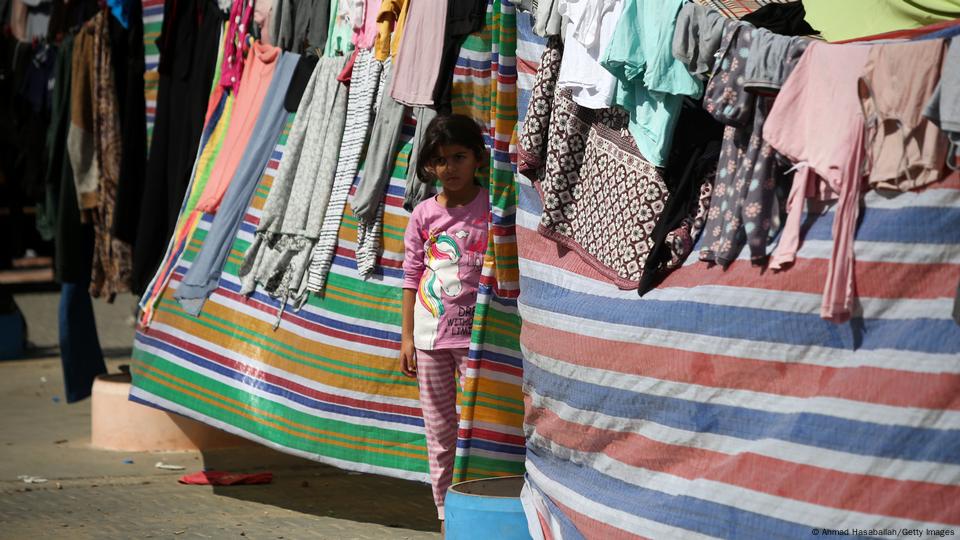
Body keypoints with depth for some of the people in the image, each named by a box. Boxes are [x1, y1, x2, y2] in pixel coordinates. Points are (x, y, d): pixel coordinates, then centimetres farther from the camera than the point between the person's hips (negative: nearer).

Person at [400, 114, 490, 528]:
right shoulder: (424, 215, 4)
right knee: (439, 433, 10)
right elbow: (412, 277, 6)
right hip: (430, 336, 3)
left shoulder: (493, 209, -3)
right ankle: (446, 517, 19)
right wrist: (407, 337, 3)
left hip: (475, 334, -3)